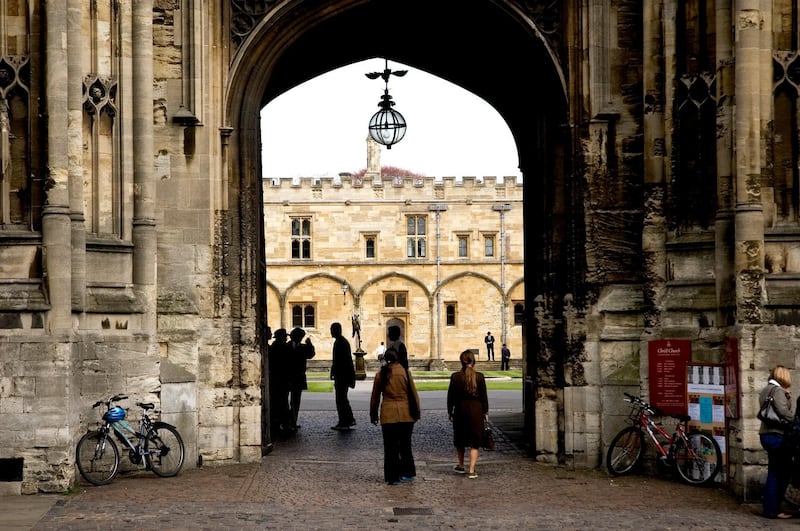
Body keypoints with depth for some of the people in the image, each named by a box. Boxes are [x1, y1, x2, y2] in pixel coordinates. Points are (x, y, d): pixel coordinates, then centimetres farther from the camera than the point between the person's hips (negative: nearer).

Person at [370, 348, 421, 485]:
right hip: (406, 415, 1)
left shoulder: (380, 374, 0)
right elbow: (413, 393, 1)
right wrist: (416, 412, 10)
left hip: (388, 415, -1)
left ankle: (392, 477, 5)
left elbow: (375, 397, 7)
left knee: (390, 447, 5)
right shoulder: (405, 372, -2)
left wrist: (373, 415, 18)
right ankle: (408, 473, 22)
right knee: (405, 445, 15)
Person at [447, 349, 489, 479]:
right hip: (476, 410, 0)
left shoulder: (455, 376, -6)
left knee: (460, 440, 18)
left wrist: (450, 411, 10)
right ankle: (471, 470, -4)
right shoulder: (479, 376, -5)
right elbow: (484, 396, 0)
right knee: (475, 442, 4)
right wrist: (485, 412, 10)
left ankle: (461, 466, 32)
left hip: (460, 410, 0)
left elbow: (451, 396, -1)